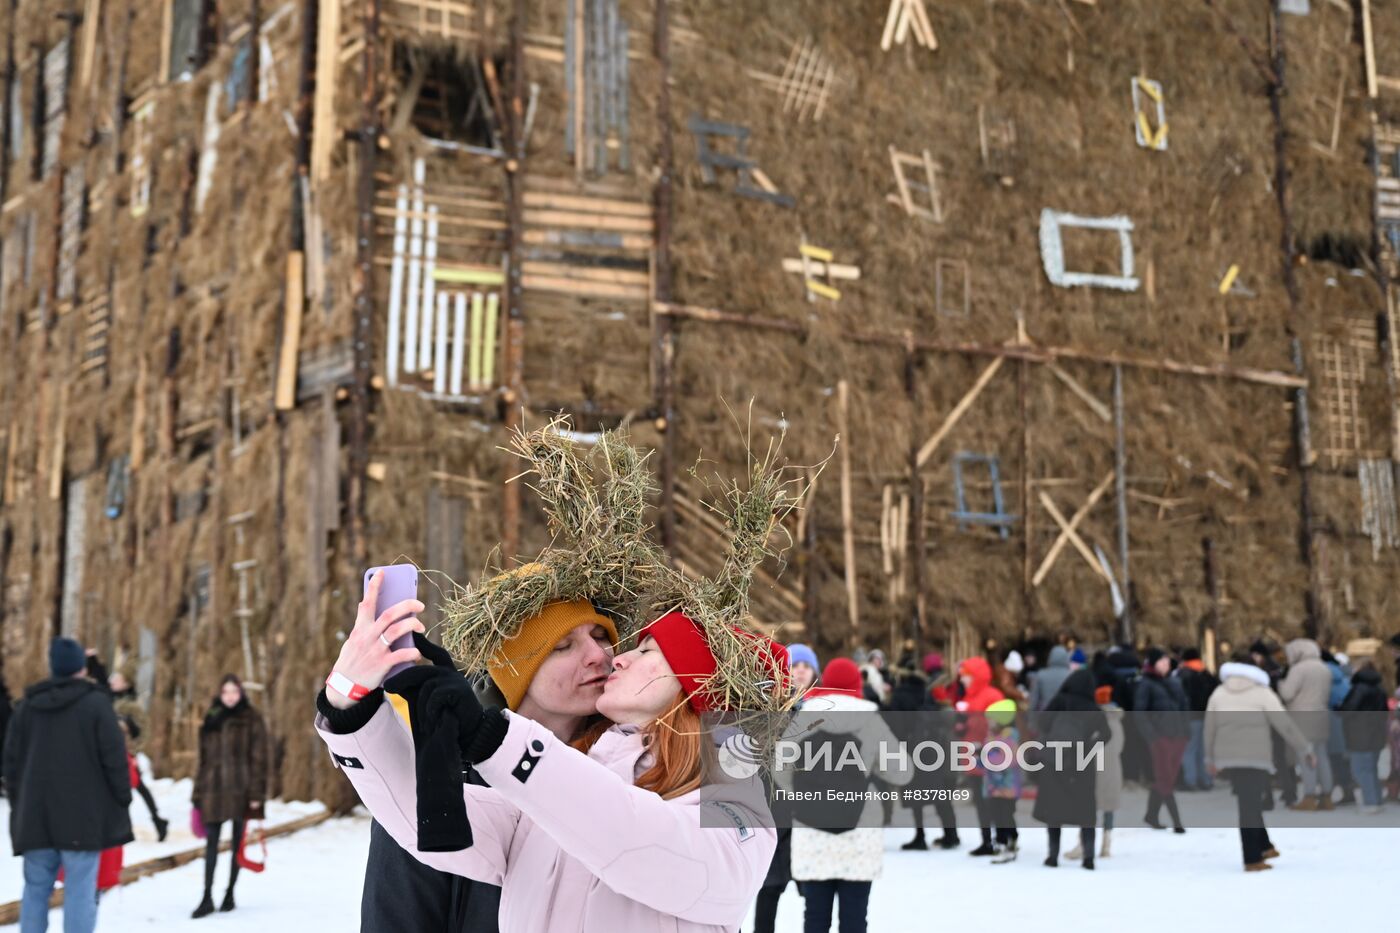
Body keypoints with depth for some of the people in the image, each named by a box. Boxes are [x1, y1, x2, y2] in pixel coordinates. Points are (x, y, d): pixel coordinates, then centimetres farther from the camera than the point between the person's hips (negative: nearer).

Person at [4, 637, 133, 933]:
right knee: (80, 891, -5)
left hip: (35, 814, 5)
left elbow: (12, 759, 14)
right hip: (83, 814, -5)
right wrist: (123, 798, 0)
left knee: (36, 889, 11)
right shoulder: (95, 703, -6)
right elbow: (114, 756, -9)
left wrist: (19, 805, 21)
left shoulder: (27, 705, 10)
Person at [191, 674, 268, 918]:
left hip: (240, 789, -3)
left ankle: (230, 893, 18)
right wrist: (198, 792, 8)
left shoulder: (251, 719, -2)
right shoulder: (211, 719, 10)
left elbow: (259, 758, -5)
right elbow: (203, 757, 11)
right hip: (213, 788, 3)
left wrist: (256, 793, -11)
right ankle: (207, 898, -1)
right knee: (211, 844, -2)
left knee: (238, 843, 8)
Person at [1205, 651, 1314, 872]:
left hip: (1227, 757, 4)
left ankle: (1263, 847, 20)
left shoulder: (1219, 693, 9)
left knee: (1250, 803, 20)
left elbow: (1210, 728, 12)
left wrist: (1211, 758, 23)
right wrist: (1305, 749, 3)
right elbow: (1285, 725, -5)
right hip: (1254, 758, -4)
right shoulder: (1262, 693, -3)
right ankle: (1252, 860, -3)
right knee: (1250, 808, -3)